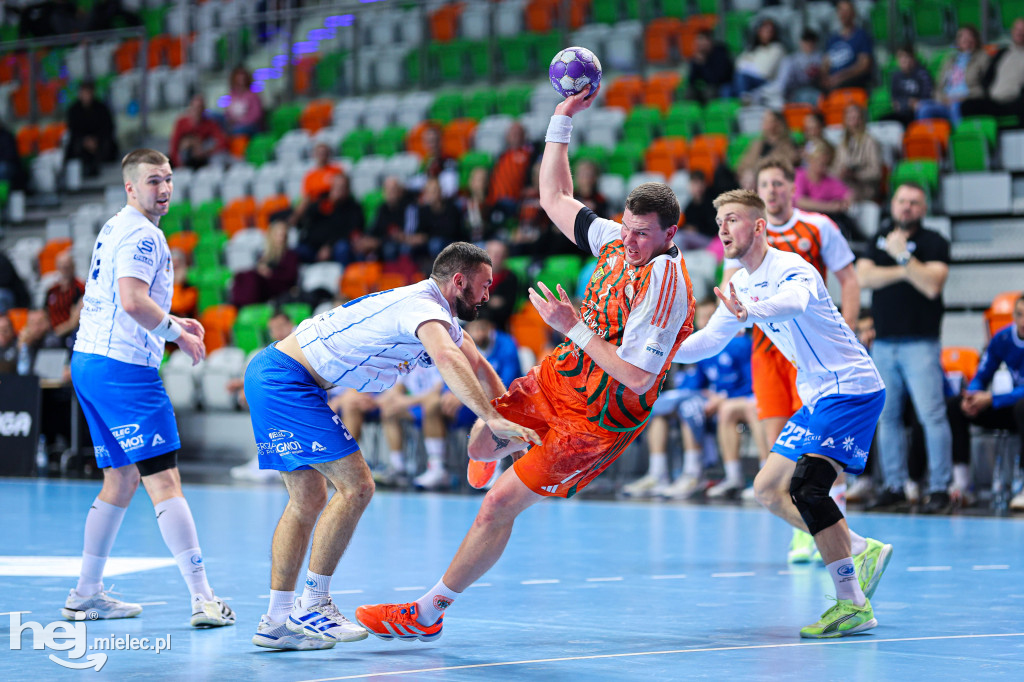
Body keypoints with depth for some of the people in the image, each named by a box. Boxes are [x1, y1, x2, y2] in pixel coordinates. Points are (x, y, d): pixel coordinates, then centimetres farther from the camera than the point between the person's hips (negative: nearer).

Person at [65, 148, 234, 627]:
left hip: (89, 362, 10)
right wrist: (177, 332, -12)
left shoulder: (113, 229, 20)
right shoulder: (141, 234, -12)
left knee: (121, 480, 17)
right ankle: (202, 598, -16)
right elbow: (133, 300, -25)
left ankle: (86, 594, 20)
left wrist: (169, 322, 21)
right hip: (124, 368, -10)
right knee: (164, 481, -12)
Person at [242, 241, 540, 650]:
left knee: (308, 500, 12)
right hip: (285, 378, -11)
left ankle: (277, 622, 12)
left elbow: (478, 367, 23)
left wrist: (511, 421, 11)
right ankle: (312, 605, -7)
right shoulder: (424, 307, -17)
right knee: (356, 486, -12)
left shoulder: (442, 316, 16)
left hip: (270, 378, 11)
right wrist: (490, 418, -42)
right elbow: (447, 359, -37)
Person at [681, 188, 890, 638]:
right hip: (818, 397, 10)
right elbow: (709, 340, 20)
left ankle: (852, 605, -22)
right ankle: (862, 551, 17)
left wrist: (751, 310, -63)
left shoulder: (791, 268, -18)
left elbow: (794, 301, -43)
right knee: (768, 489, 11)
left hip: (853, 387, -10)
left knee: (805, 485, -24)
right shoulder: (741, 285, 10)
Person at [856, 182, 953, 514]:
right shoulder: (879, 240, 15)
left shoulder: (934, 242, 1)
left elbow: (932, 285, -14)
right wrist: (902, 272, -9)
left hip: (920, 343, -5)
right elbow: (863, 276, -1)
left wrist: (903, 256, -16)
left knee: (932, 415, -10)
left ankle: (939, 488, -6)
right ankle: (894, 486, 14)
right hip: (882, 343, 5)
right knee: (887, 417, 7)